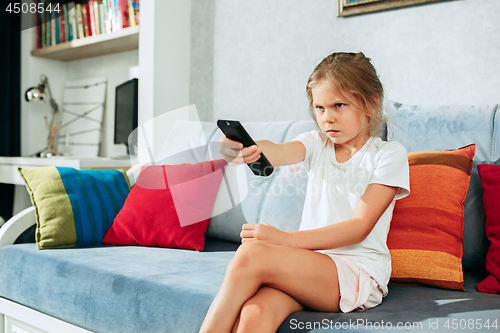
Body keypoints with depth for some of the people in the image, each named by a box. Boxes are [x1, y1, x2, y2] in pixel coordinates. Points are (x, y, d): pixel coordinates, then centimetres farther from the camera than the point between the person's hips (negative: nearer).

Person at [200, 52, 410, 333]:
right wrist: (248, 151, -37)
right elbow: (279, 153, -12)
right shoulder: (316, 144, 13)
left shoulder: (390, 154, 1)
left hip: (359, 273, -3)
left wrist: (285, 238, -19)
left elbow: (359, 227, -9)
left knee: (251, 254, -28)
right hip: (308, 263, 3)